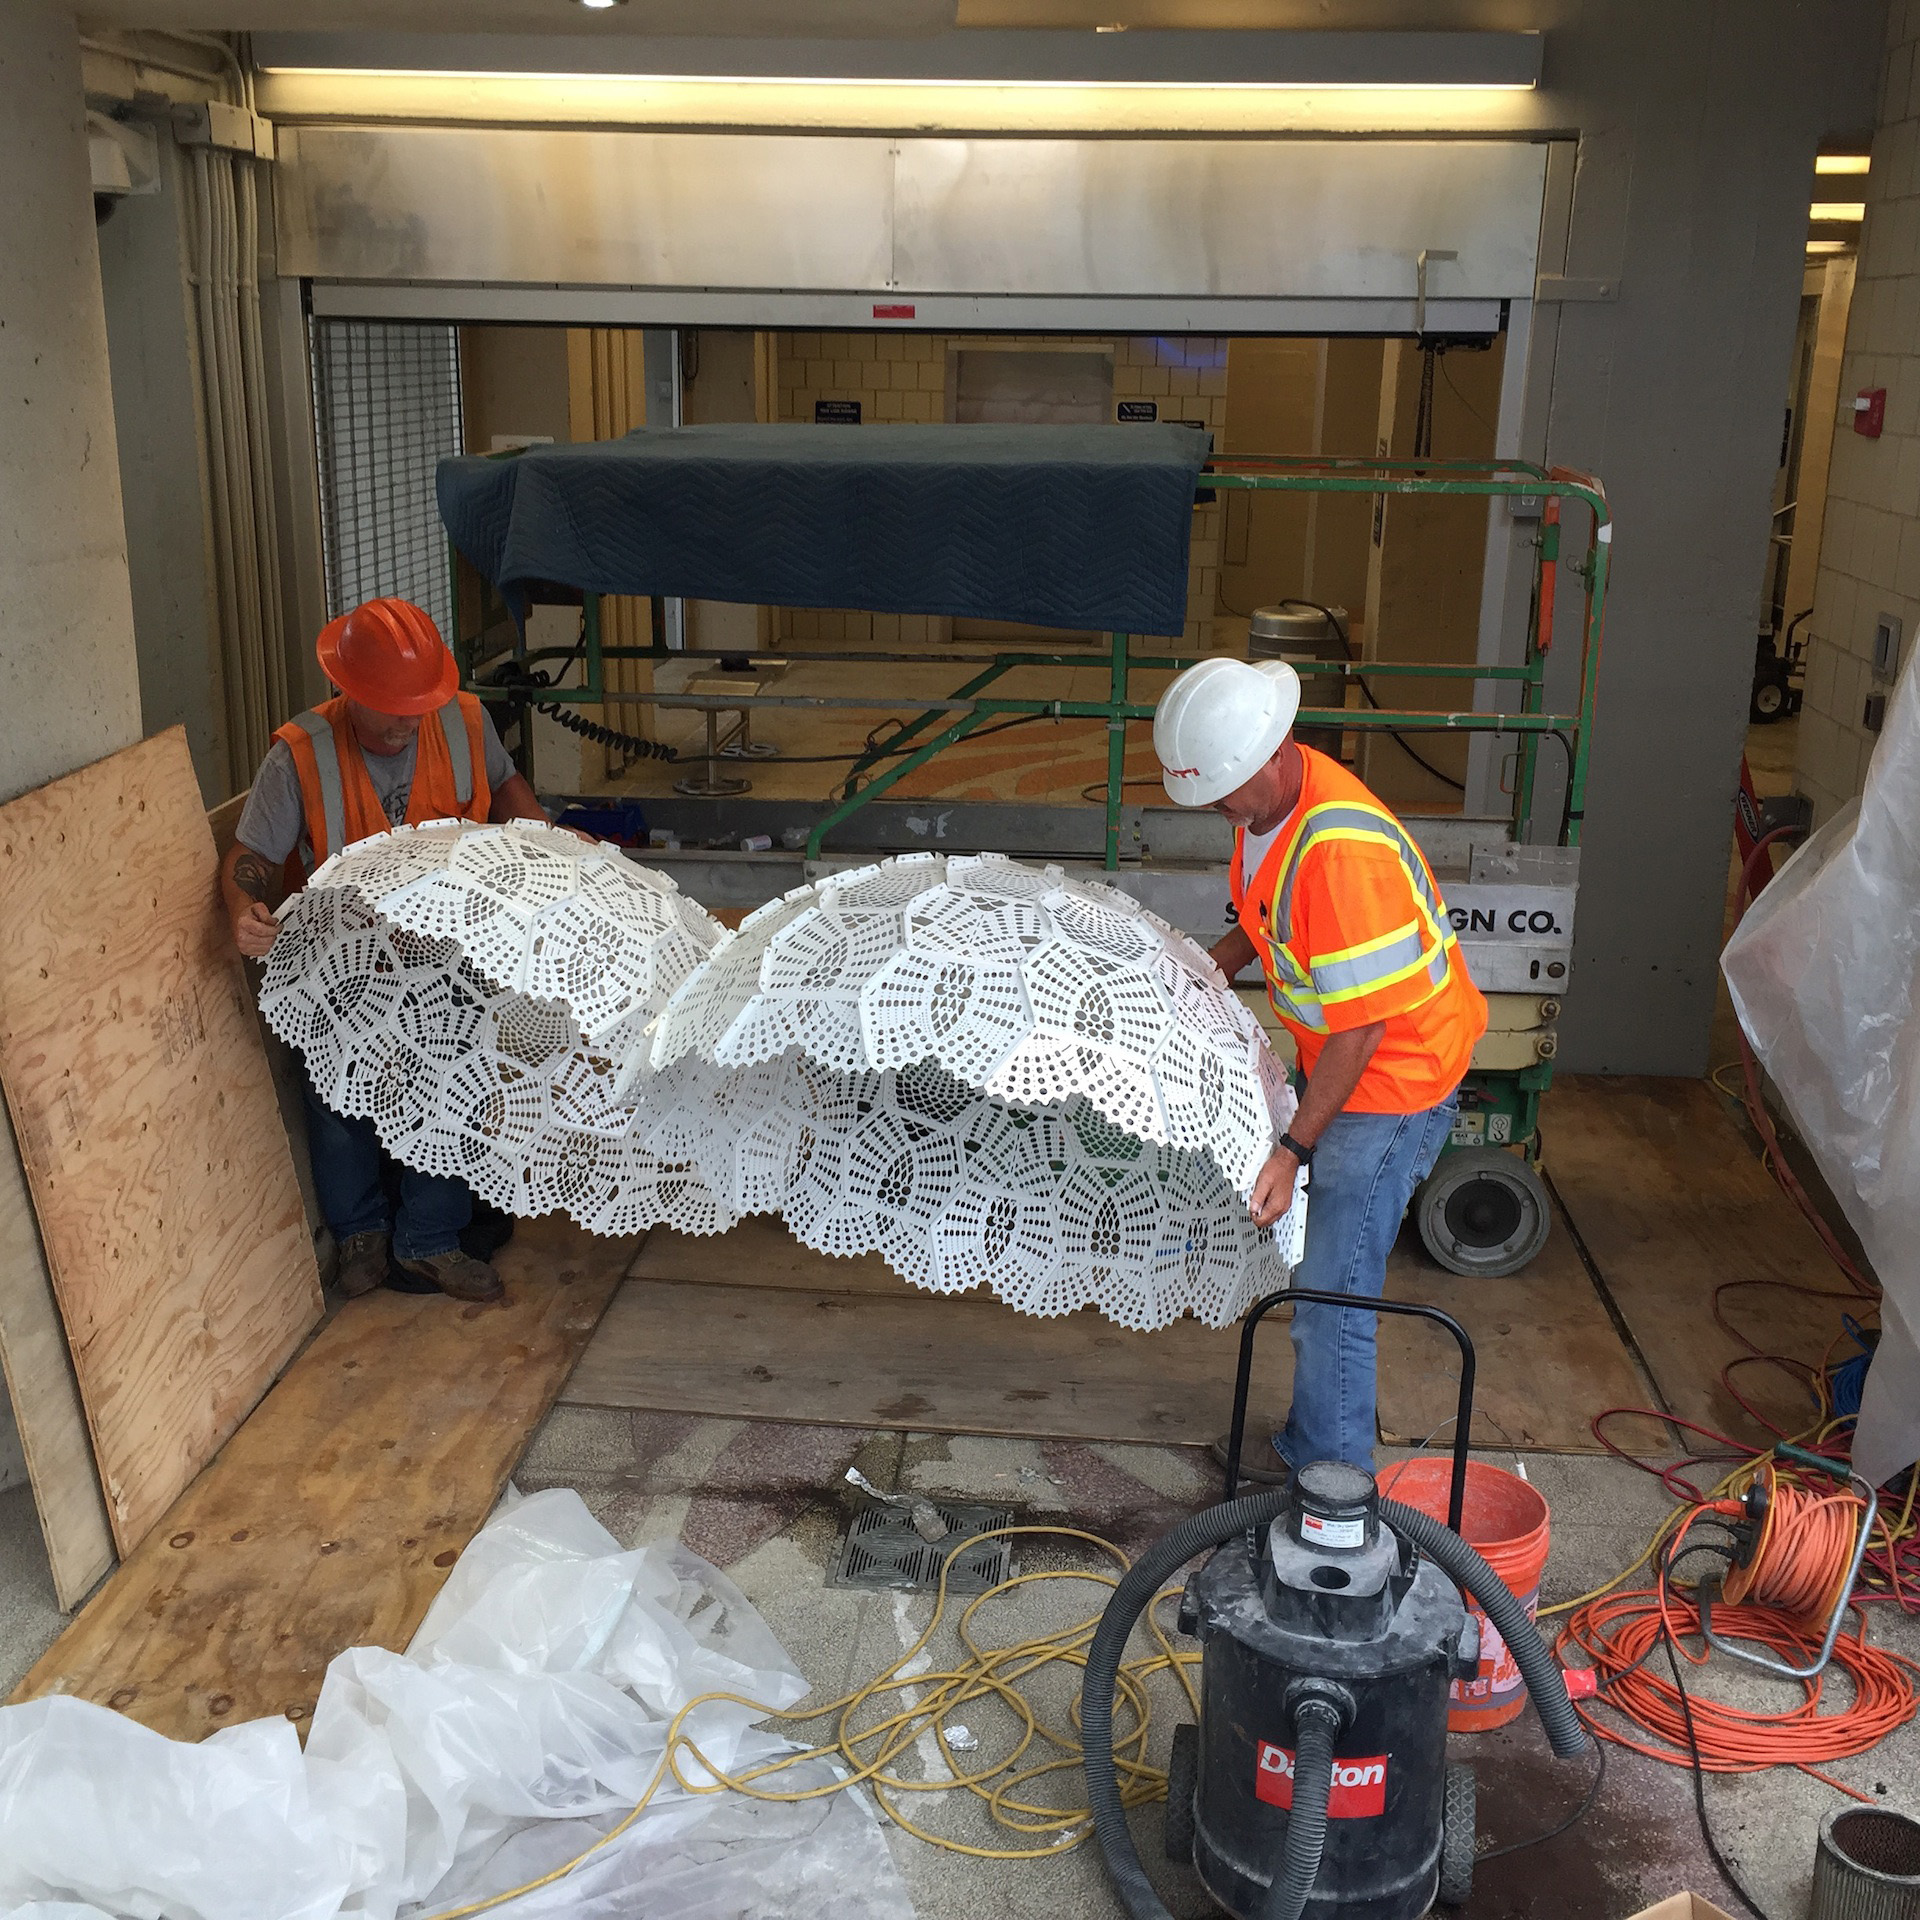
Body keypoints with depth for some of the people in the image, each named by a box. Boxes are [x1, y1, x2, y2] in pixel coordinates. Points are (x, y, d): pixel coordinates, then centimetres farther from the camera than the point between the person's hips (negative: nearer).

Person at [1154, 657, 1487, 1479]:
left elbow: (1360, 1025, -28)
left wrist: (1294, 1148, -25)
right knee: (1315, 1270, 18)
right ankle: (1309, 1443, 35)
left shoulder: (1340, 852, -32)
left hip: (1393, 1079, -9)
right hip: (1331, 1058, 9)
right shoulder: (1268, 801, -2)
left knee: (1331, 1297, -4)